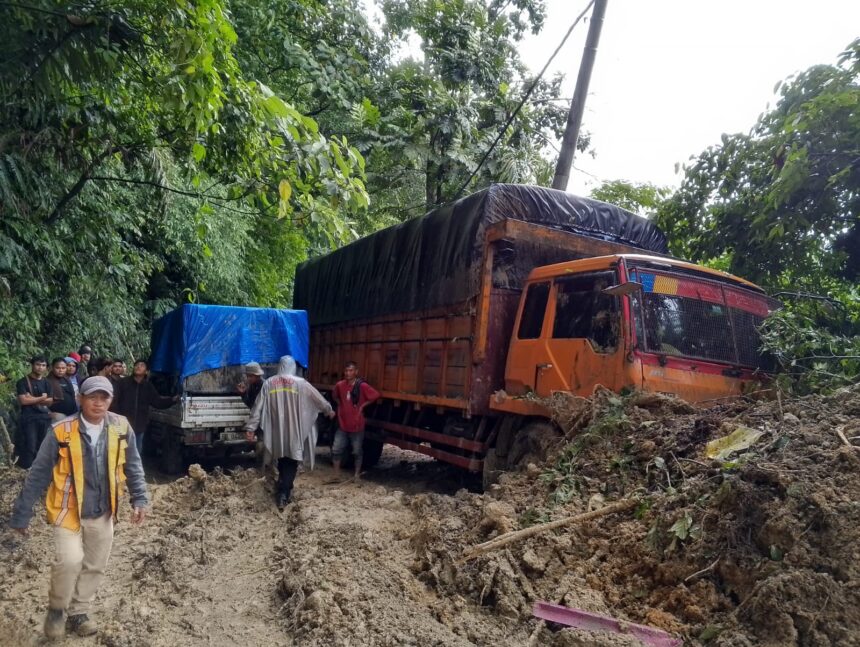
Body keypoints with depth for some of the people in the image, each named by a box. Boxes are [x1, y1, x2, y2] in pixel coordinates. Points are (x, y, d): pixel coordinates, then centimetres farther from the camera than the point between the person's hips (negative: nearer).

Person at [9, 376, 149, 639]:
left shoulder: (121, 428, -9)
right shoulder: (61, 431, -16)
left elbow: (133, 467, 1)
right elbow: (38, 475, -8)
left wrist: (140, 499, -7)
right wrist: (21, 514, -5)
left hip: (103, 513, 3)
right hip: (68, 510, -3)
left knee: (94, 567, 13)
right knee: (70, 560, -17)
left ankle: (78, 613, 34)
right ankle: (56, 608, 12)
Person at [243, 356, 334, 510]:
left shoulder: (269, 383, 2)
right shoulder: (300, 383, -4)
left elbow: (258, 407, 1)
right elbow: (318, 398, 8)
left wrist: (250, 427, 5)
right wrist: (329, 410, 24)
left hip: (277, 431, 3)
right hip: (294, 431, -3)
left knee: (282, 462, 19)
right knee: (291, 463, 3)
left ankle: (283, 490, 29)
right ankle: (283, 495, -6)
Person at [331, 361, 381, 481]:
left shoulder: (362, 386, -14)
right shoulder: (340, 385, -2)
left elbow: (376, 395, -12)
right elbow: (334, 396, 19)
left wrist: (363, 405, -9)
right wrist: (340, 405, 6)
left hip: (357, 425, -3)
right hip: (342, 424, 4)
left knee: (357, 452, 9)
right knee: (336, 450, 4)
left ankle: (357, 475, 23)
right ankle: (336, 474, 17)